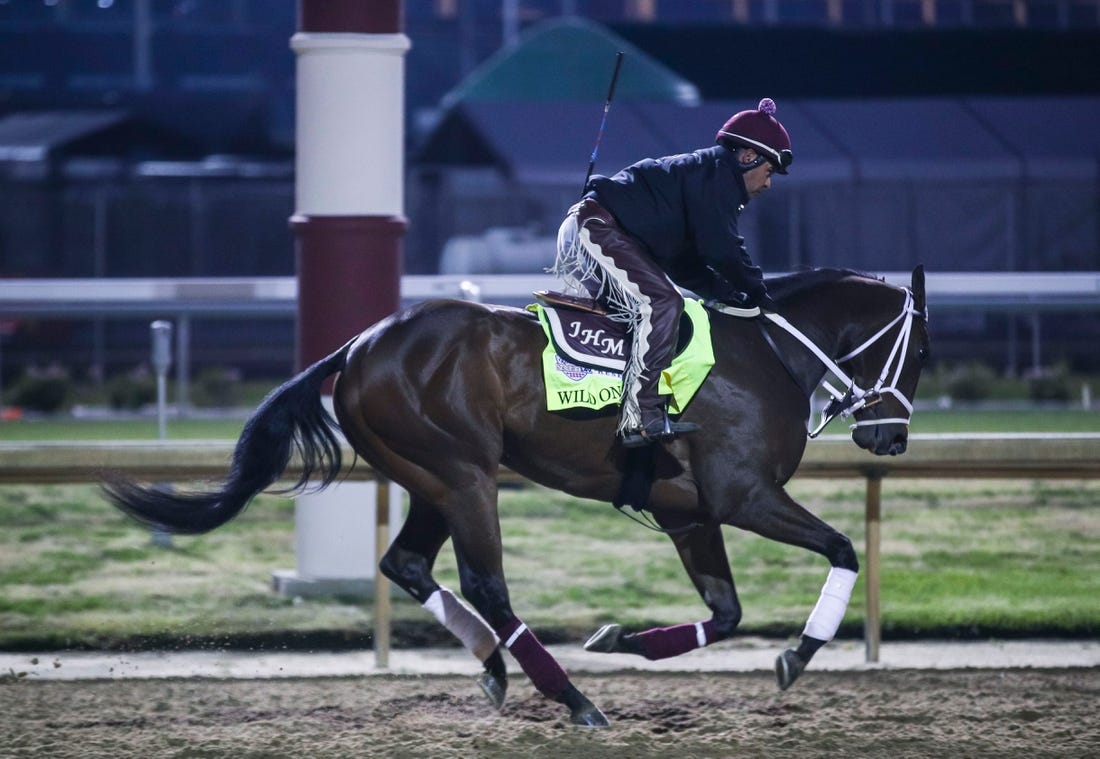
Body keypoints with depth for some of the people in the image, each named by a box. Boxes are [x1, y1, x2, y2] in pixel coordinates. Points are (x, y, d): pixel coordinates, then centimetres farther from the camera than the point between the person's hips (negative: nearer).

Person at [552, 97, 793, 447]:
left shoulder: (703, 173, 25)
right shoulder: (716, 172, -6)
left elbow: (688, 267, 24)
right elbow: (723, 250, -15)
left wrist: (736, 297, 13)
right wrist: (757, 296, -4)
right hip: (596, 228, -11)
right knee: (662, 302, -21)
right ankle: (641, 414, -30)